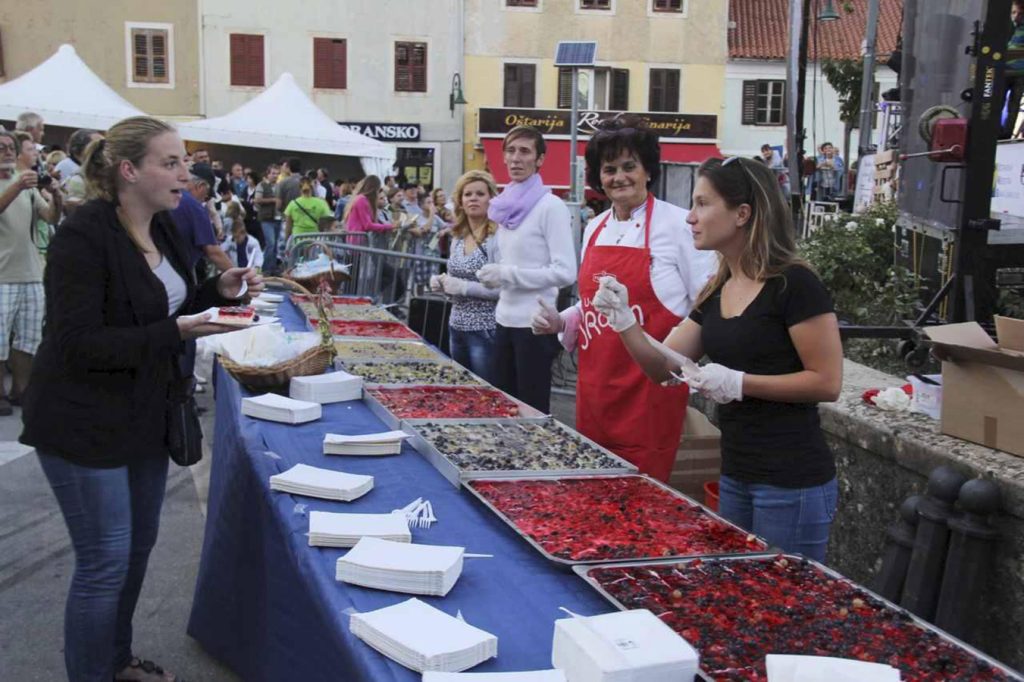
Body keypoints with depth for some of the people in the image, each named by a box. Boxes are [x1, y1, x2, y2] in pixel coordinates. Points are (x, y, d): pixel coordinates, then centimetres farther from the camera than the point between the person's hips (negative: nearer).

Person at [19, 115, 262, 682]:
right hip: (84, 424, -8)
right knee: (105, 561, -1)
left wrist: (220, 291, -1)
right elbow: (78, 343, -24)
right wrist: (175, 333, -29)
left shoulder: (161, 228, 5)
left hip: (144, 415, 9)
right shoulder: (83, 237, -20)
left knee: (138, 545, 19)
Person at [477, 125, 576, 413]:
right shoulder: (507, 205, 11)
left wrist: (508, 275, -17)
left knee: (533, 411, 2)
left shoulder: (551, 206, -12)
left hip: (535, 324, -8)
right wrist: (495, 275, 1)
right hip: (506, 320, 8)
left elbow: (566, 272, -18)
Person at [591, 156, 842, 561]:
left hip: (792, 484, -8)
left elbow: (827, 382, -16)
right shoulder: (716, 292, 8)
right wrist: (622, 319, -6)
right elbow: (662, 367, 9)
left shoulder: (793, 285, -15)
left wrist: (739, 383, -21)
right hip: (735, 477, 8)